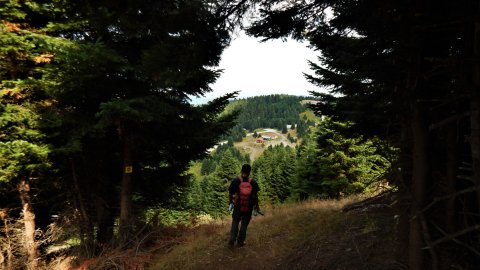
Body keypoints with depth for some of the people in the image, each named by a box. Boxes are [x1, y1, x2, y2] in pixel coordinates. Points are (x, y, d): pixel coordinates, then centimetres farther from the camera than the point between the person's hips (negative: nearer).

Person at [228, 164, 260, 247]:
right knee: (244, 224, 16)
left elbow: (230, 194, -5)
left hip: (238, 207, 0)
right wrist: (257, 206, 7)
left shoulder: (235, 181, -13)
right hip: (249, 208, 0)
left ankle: (232, 240, 11)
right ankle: (240, 241, 25)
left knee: (235, 222, 19)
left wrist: (230, 202, 14)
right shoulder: (253, 183, -12)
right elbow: (255, 196, -7)